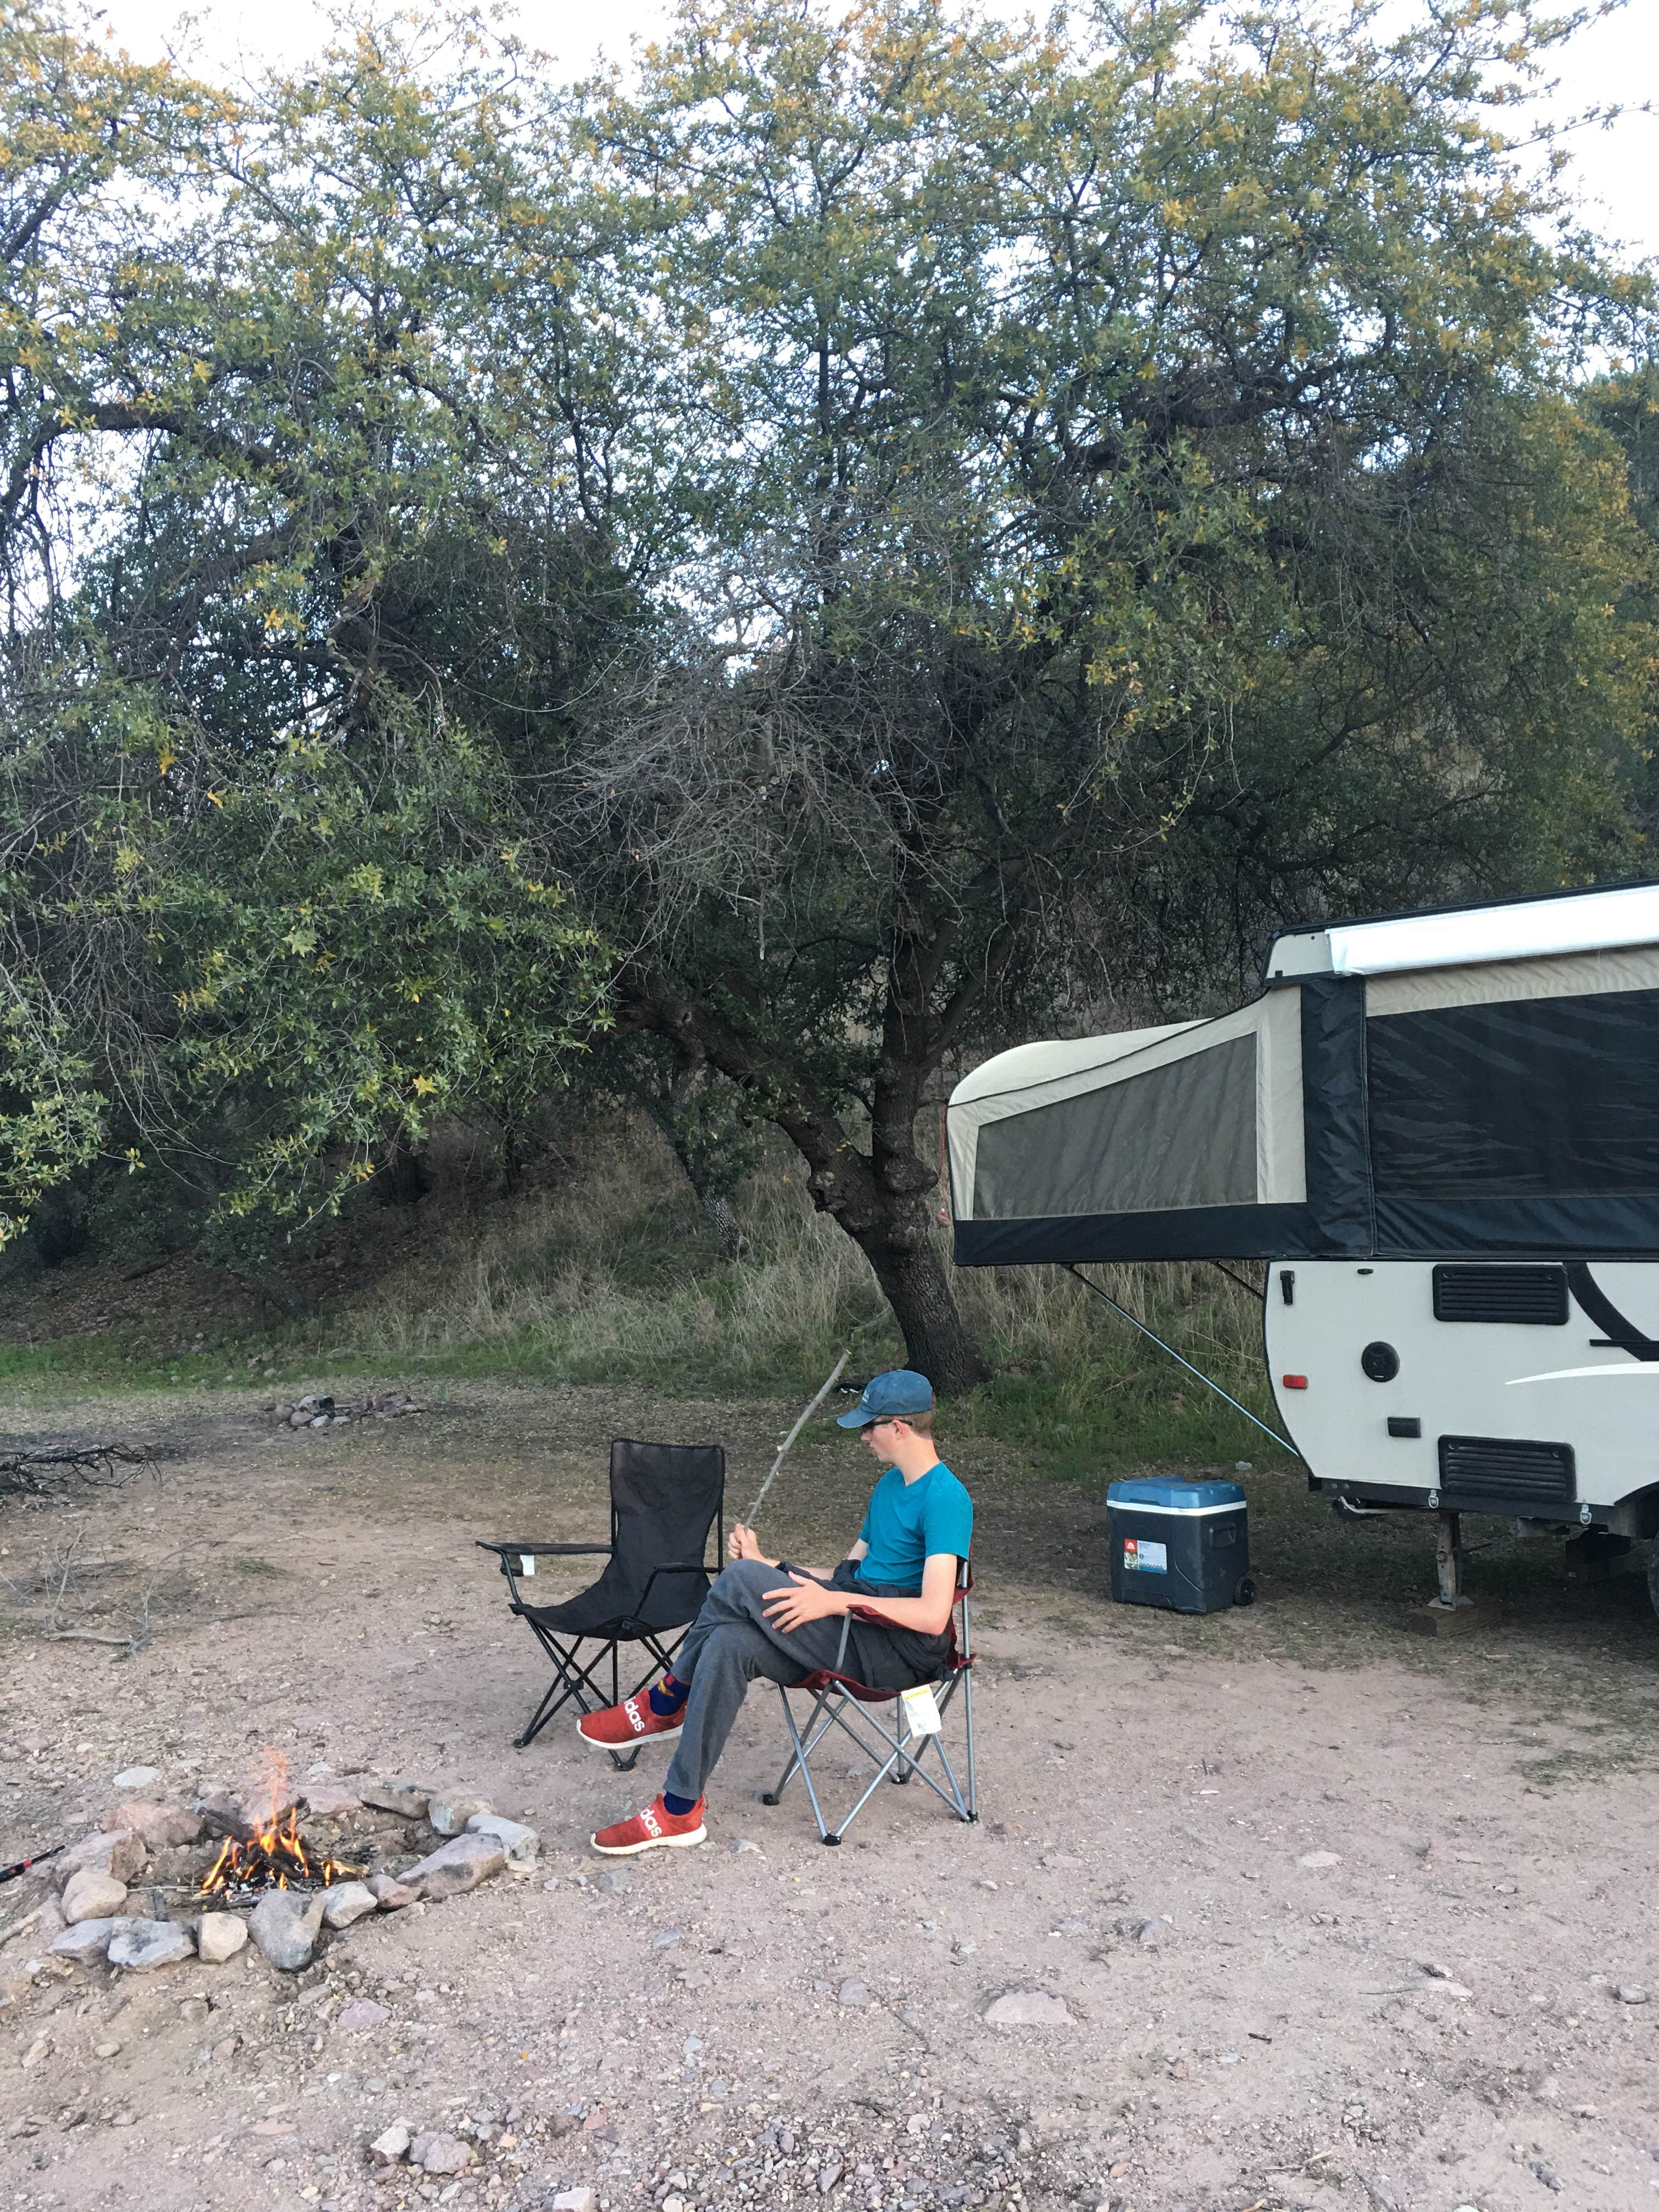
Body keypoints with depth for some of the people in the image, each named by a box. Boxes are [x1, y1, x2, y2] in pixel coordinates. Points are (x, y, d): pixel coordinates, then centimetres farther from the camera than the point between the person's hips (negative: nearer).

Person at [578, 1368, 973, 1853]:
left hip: (903, 1650, -9)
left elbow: (933, 1615, -23)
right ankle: (679, 1811, -10)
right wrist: (769, 1568, 10)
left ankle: (664, 1704, 1)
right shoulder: (889, 1485, 19)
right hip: (858, 1634, 9)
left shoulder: (946, 1499, -13)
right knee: (730, 1643, -18)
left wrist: (834, 1601, -22)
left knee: (740, 1580, -20)